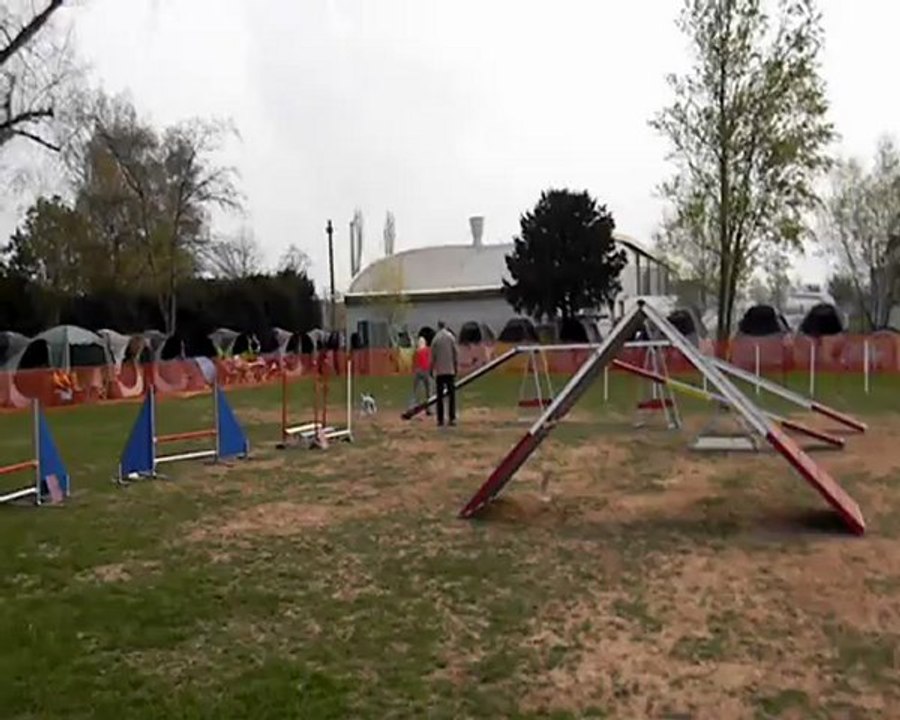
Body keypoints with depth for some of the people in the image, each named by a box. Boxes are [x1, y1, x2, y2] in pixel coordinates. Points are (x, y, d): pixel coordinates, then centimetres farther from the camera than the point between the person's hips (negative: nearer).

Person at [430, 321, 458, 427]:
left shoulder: (435, 339, -1)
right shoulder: (451, 337, -1)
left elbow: (433, 356, 0)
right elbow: (456, 353, -2)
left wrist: (431, 369, 10)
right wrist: (456, 367, 6)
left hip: (439, 371, 0)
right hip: (450, 370, 0)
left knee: (440, 395, 4)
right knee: (451, 394, 2)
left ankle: (440, 419, 1)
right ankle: (452, 418, -5)